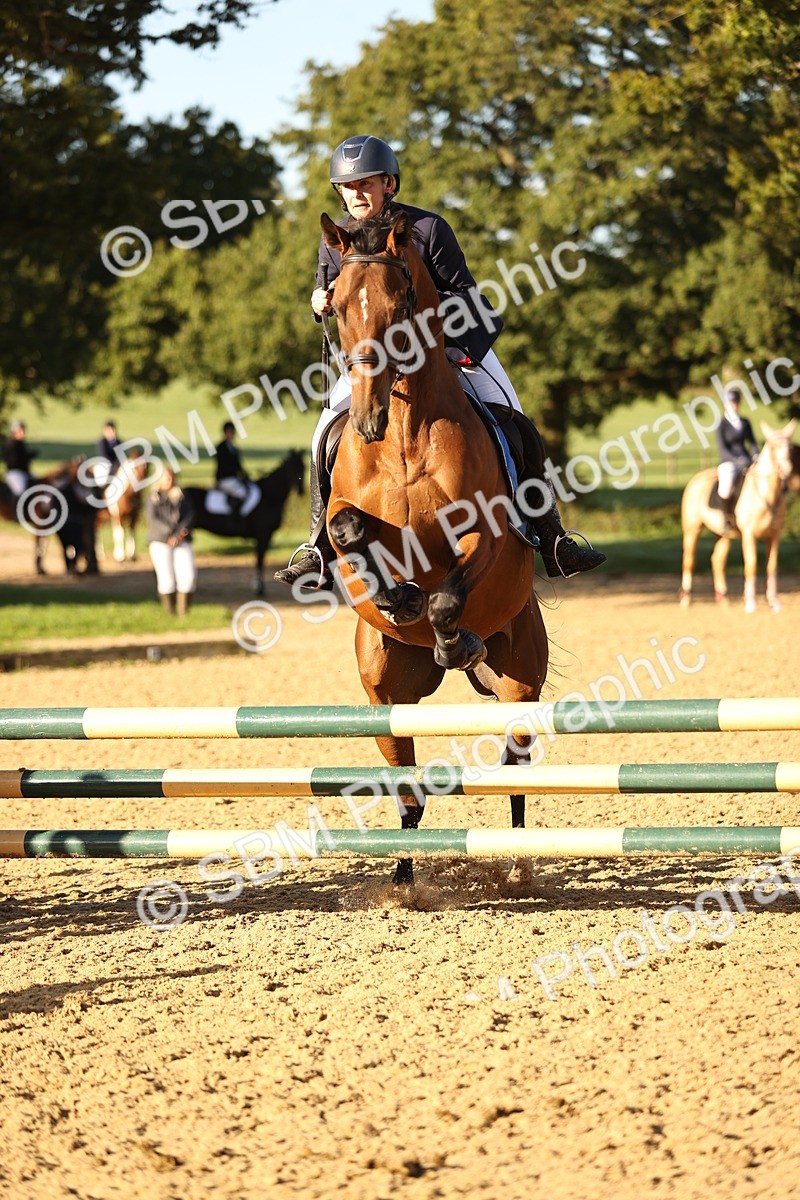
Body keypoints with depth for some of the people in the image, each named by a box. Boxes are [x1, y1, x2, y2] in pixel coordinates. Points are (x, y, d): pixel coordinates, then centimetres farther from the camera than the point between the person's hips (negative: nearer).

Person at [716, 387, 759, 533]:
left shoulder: (745, 423, 13)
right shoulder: (722, 425, -3)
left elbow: (752, 442, 12)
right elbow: (722, 448, -11)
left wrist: (756, 456, -9)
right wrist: (738, 460, -23)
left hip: (746, 462, 6)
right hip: (728, 463, -6)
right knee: (727, 485, -41)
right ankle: (727, 518, -21)